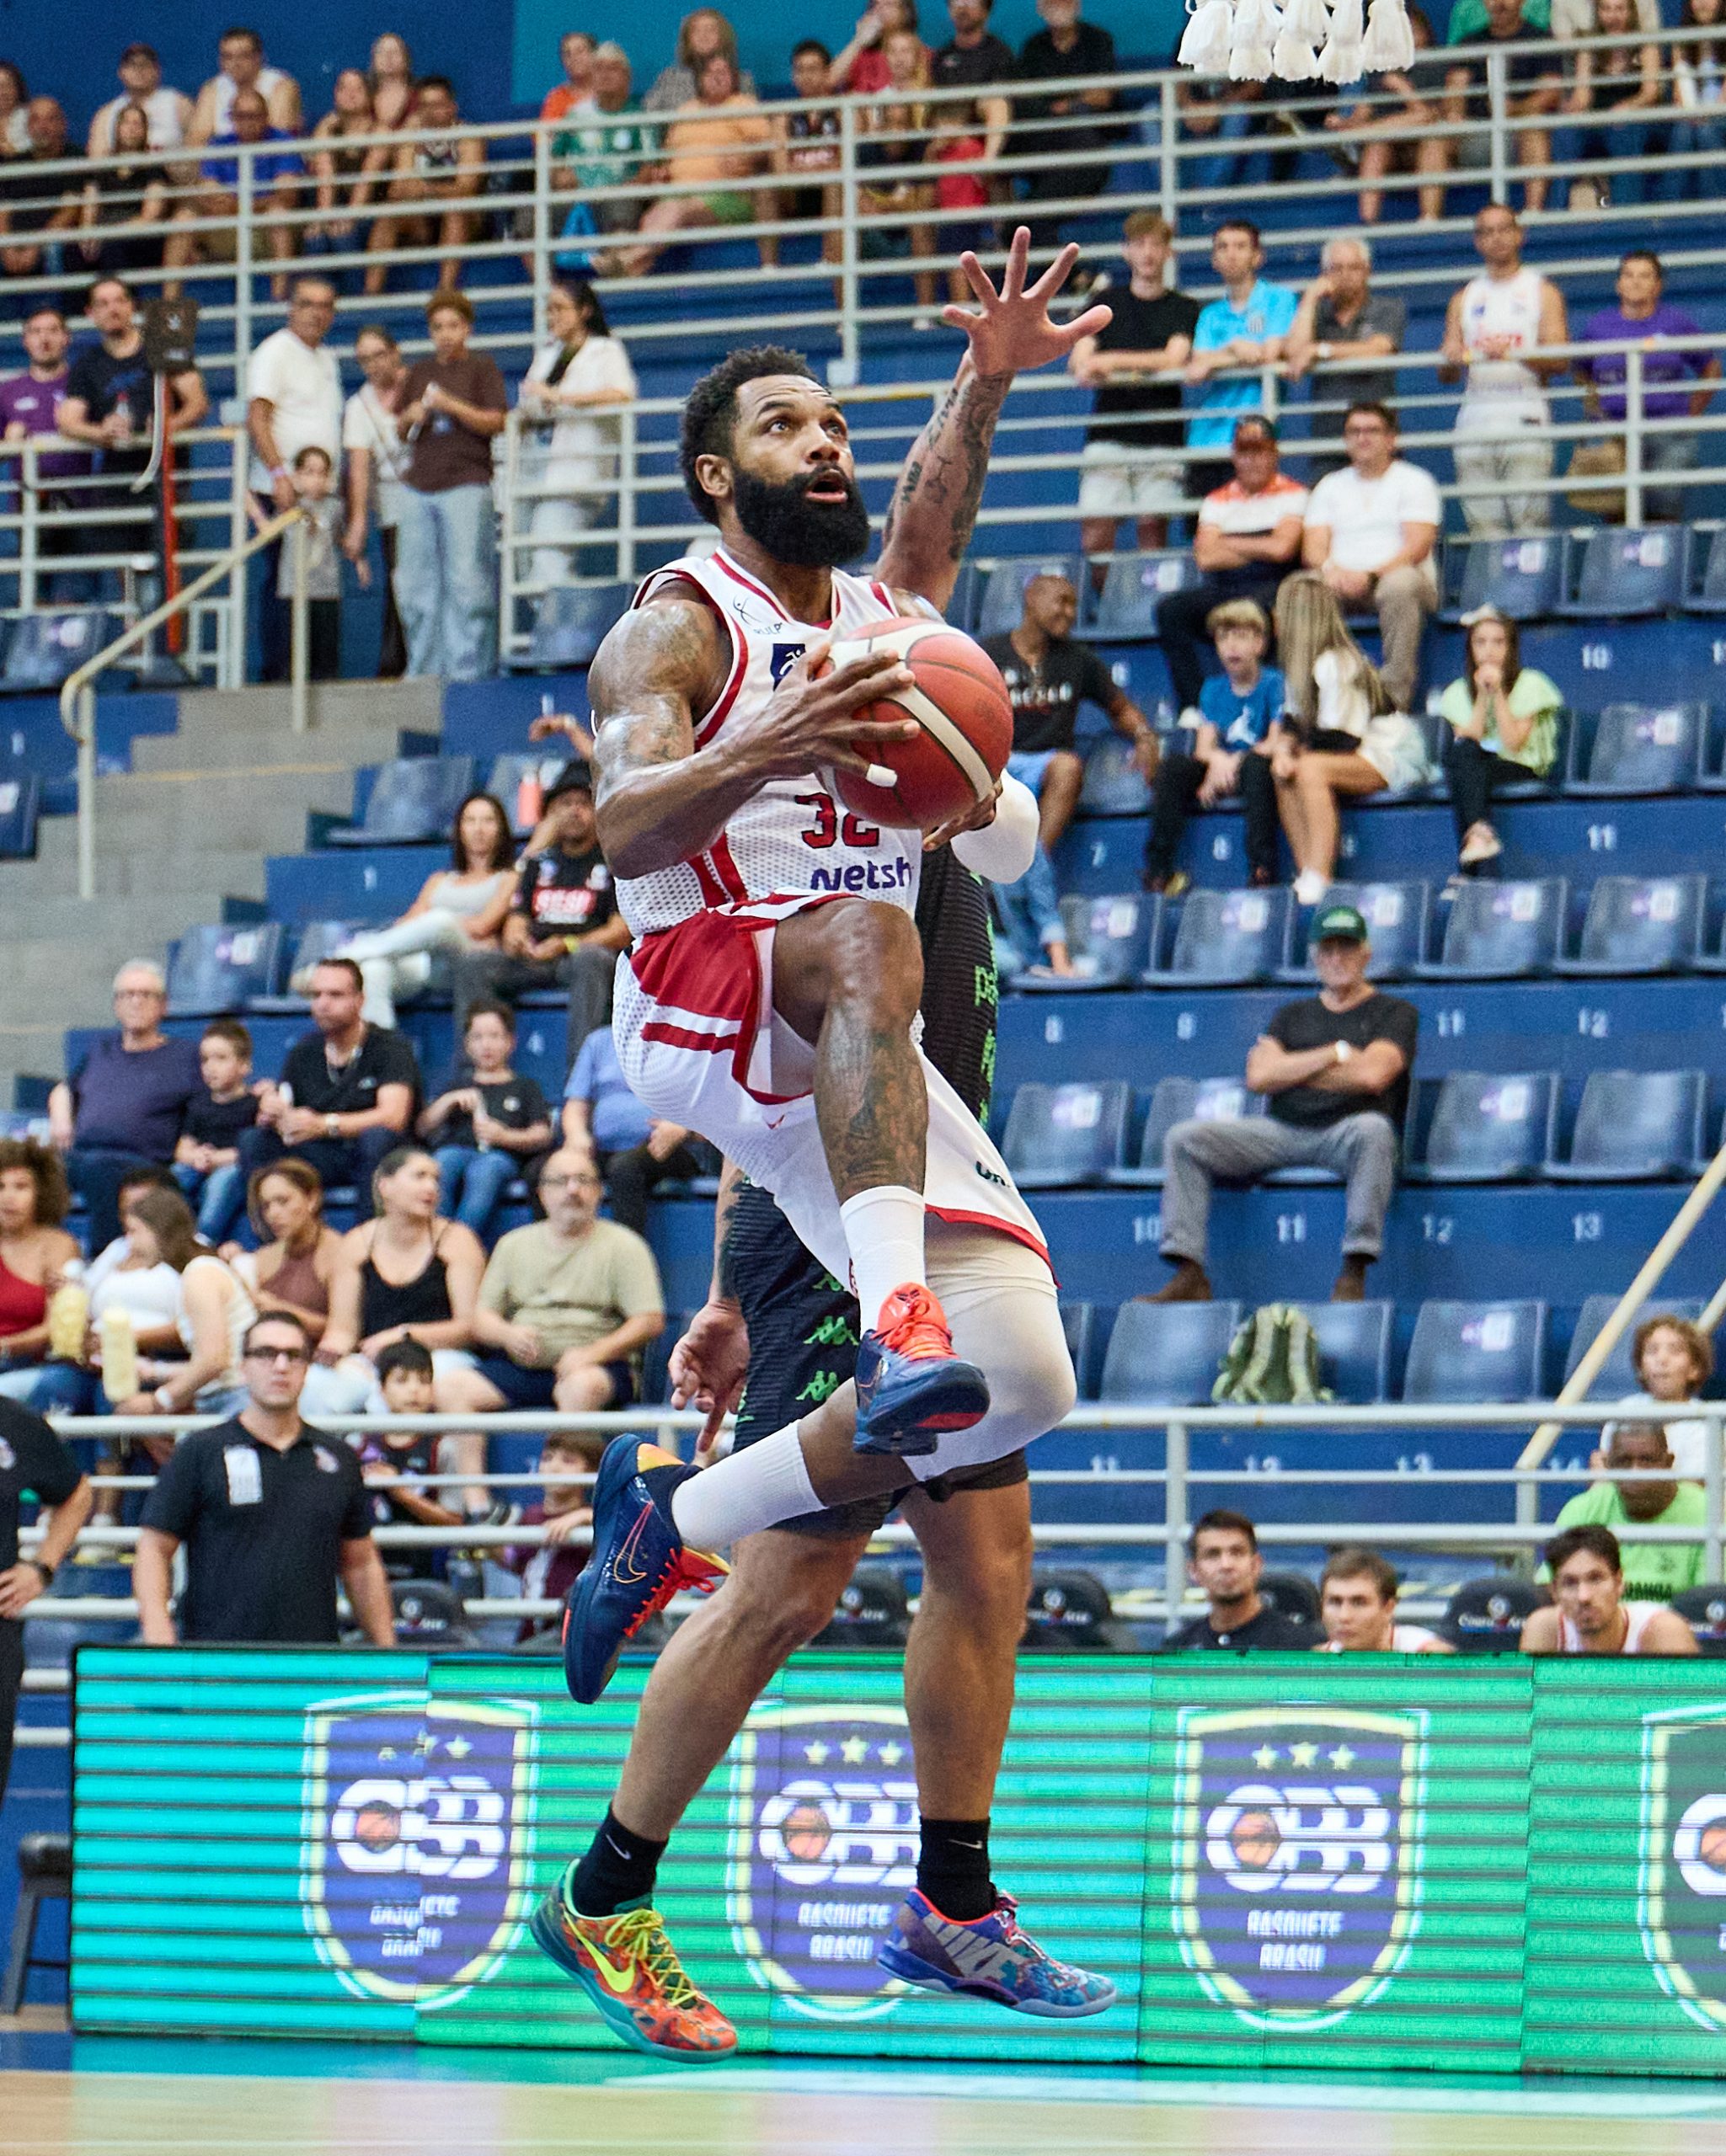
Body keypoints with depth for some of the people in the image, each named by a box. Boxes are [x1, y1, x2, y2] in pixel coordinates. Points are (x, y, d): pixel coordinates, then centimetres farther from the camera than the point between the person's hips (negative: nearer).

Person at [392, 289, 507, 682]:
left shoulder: (481, 368, 6)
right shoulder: (419, 372, 21)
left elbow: (496, 422, -3)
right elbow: (400, 429, 25)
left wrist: (451, 406, -14)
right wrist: (410, 417, 2)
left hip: (466, 483, -5)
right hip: (418, 484, 5)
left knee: (467, 582, -10)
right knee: (415, 583, 0)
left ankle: (469, 667, -7)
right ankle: (424, 668, 5)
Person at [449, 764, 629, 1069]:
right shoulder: (540, 862, 23)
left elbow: (622, 931, -2)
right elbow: (517, 918, 19)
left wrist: (566, 946, -16)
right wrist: (514, 938, -8)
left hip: (580, 956, -4)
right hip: (531, 959, 4)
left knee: (590, 960, -40)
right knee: (469, 962, -21)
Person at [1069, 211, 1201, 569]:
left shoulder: (1184, 309, 9)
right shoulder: (1106, 301, 15)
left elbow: (1174, 360, -6)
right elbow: (1078, 360, 6)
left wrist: (1112, 361, -9)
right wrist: (1087, 368, -18)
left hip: (1160, 439, -1)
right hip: (1107, 434, 1)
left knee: (1153, 529, -5)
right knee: (1095, 535, -9)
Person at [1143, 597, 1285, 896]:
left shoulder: (1274, 684, -3)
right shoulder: (1213, 689, 11)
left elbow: (1276, 743, -13)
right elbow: (1204, 748, 1)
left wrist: (1234, 762, -22)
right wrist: (1218, 760, -23)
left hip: (1256, 769, -4)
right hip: (1218, 770, 4)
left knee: (1257, 764, -38)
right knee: (1173, 763, -23)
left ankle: (1262, 870, -39)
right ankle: (1158, 869, -25)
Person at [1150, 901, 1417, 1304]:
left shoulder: (1394, 1013, 12)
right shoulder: (1293, 1015, 24)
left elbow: (1372, 1075, -8)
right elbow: (1258, 1077, 6)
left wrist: (1290, 1070, 3)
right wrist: (1336, 1054, 0)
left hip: (1344, 1133, -4)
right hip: (1282, 1132, 4)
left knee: (1373, 1128, -41)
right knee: (1184, 1139, -15)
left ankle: (1354, 1274, -40)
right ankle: (1189, 1276, -25)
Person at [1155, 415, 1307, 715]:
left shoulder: (1291, 494, 8)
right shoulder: (1218, 501, 19)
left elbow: (1283, 548, -7)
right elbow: (1205, 558, 4)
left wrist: (1226, 544, 3)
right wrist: (1261, 551, -1)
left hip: (1274, 588, -4)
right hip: (1223, 590, 4)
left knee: (1253, 609, -40)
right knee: (1170, 608, -24)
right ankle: (1191, 706, -29)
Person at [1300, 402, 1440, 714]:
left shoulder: (1414, 481, 7)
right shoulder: (1330, 486, 19)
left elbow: (1418, 547, -7)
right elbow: (1313, 548, 8)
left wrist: (1369, 575, -21)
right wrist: (1330, 568, -18)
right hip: (1343, 582, 3)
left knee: (1400, 584, -39)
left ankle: (1396, 697, -37)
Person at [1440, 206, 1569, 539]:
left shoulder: (1542, 292, 8)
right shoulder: (1464, 299, 19)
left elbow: (1559, 360, -3)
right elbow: (1446, 374, 16)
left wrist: (1512, 354, -19)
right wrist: (1451, 361, -8)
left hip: (1525, 414, -4)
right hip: (1476, 409, 4)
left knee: (1530, 517, -13)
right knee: (1482, 520, -3)